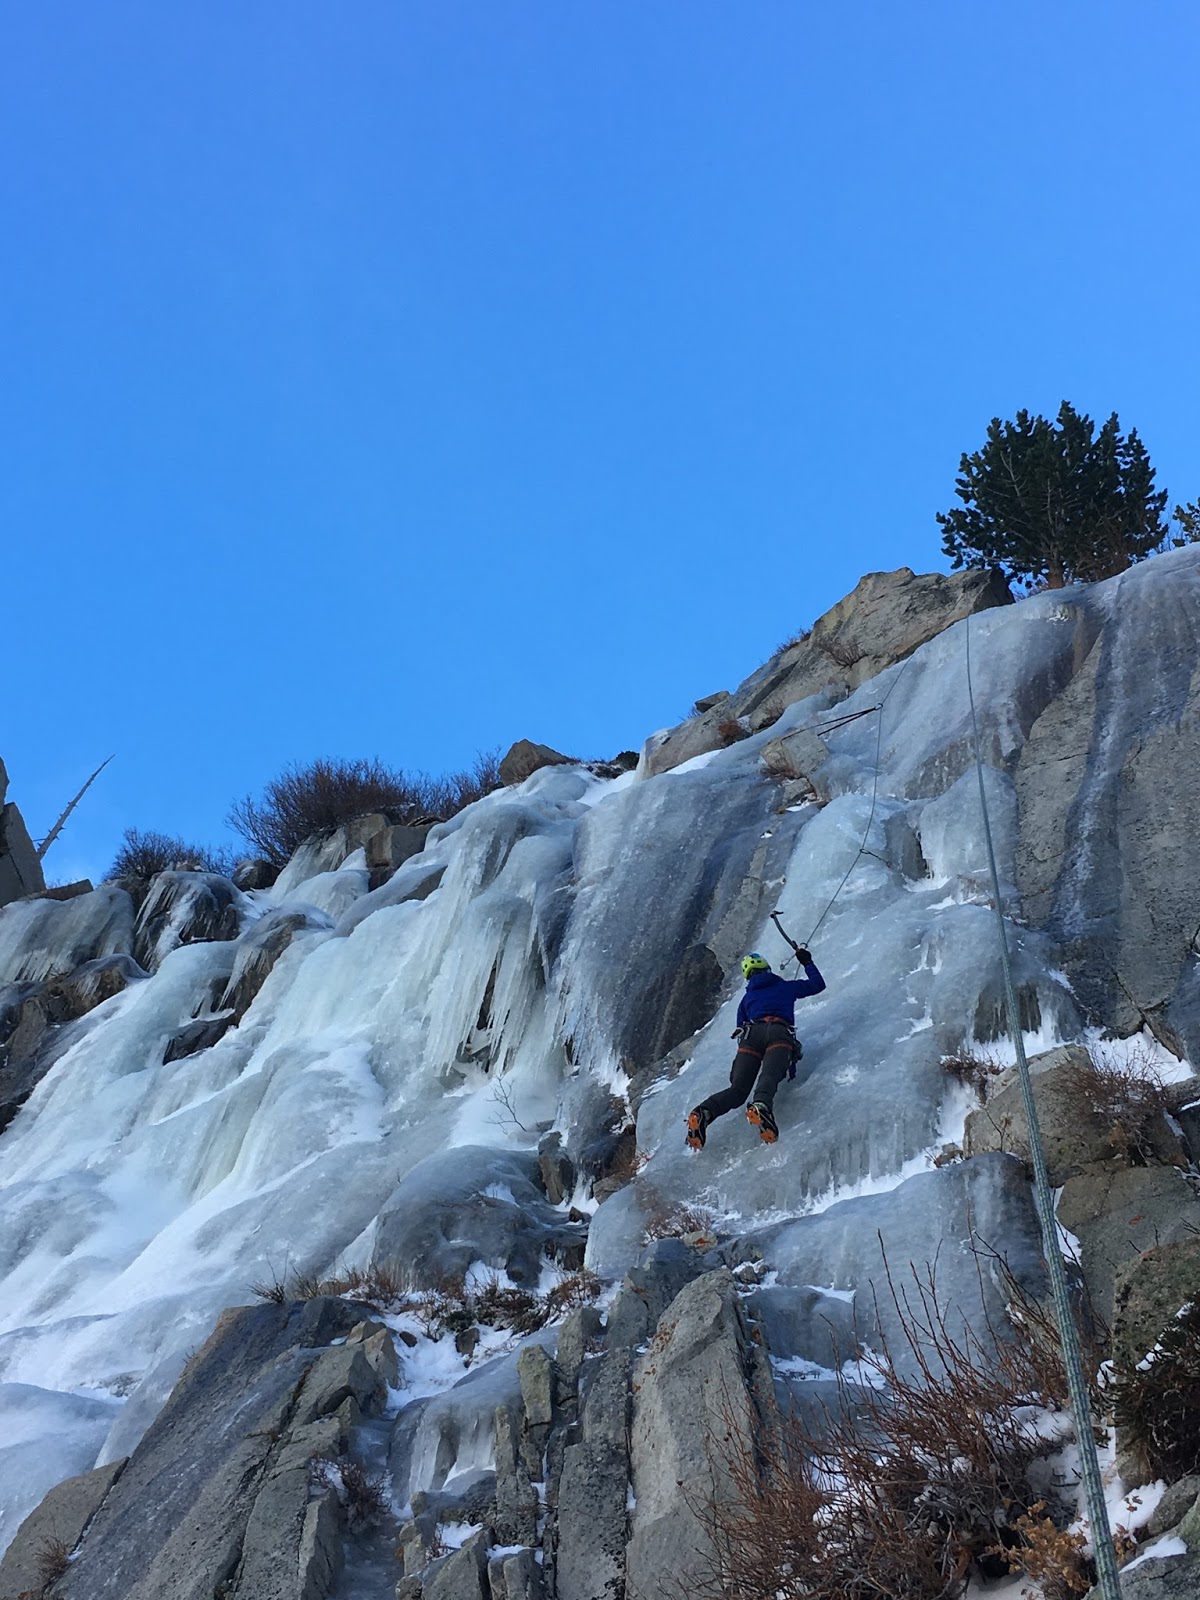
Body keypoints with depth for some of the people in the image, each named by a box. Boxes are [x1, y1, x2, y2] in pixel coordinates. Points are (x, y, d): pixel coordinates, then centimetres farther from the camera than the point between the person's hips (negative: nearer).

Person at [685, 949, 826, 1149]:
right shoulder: (786, 986, 30)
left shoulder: (747, 998, 34)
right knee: (769, 1077, -28)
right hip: (780, 1034, -2)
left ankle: (704, 1112, -34)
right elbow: (817, 984, 40)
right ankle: (761, 1106, -63)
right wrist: (807, 963, 54)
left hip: (751, 1034, 2)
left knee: (738, 1089, -5)